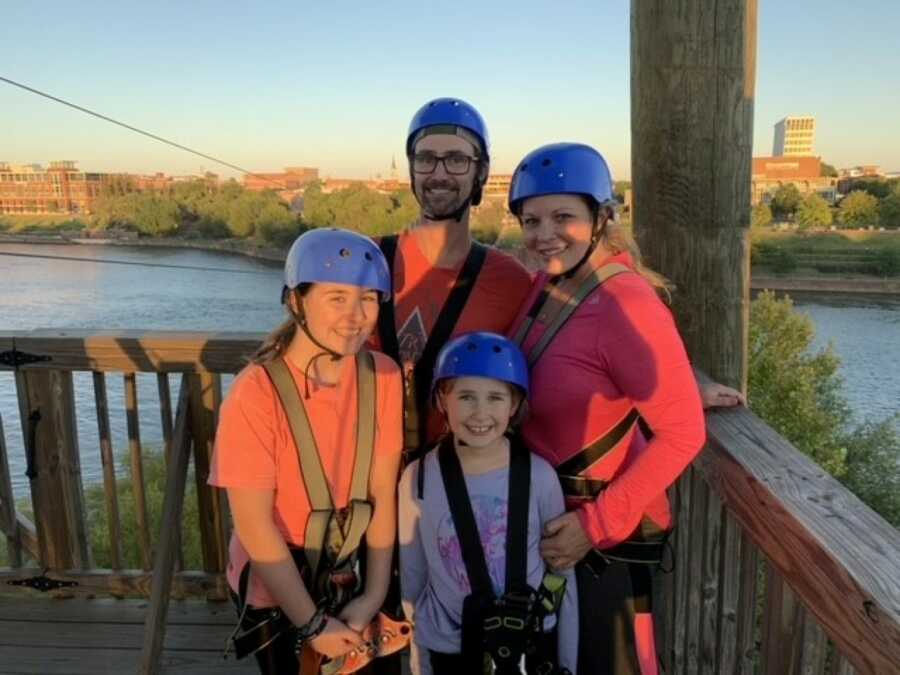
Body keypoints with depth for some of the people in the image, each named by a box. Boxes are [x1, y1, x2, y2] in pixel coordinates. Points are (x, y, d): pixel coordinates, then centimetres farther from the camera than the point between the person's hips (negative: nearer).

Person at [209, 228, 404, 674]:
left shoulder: (383, 377, -14)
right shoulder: (256, 394, -27)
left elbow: (382, 492, -9)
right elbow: (255, 526, -22)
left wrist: (374, 594, -7)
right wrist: (312, 623, -14)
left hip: (339, 577, 4)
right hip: (271, 586, -4)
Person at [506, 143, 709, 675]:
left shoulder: (628, 305, -26)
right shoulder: (551, 279, -3)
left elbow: (682, 434, -25)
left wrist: (598, 523, -24)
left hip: (609, 530, -7)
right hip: (548, 513, 8)